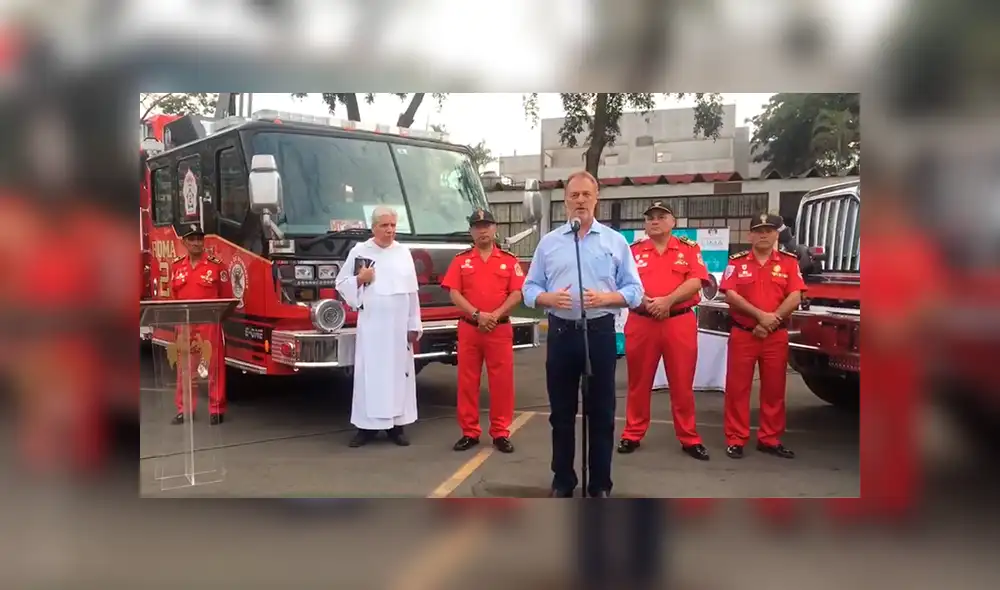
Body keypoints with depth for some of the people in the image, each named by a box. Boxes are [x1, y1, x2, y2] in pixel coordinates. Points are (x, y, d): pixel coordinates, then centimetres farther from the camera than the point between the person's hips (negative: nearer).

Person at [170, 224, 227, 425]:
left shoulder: (215, 264, -2)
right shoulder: (176, 265, 8)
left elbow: (224, 295, 1)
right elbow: (174, 295, 14)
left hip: (209, 322, -3)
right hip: (184, 323, 3)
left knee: (214, 366, 0)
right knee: (184, 367, 10)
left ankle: (216, 409, 8)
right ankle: (183, 408, 20)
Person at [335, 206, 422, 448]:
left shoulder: (404, 252, 8)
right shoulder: (359, 251, 2)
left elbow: (411, 292, 6)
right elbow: (341, 284, 7)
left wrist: (414, 326, 3)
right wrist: (360, 279, -13)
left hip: (399, 325, 2)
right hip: (371, 325, -2)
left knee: (399, 371, 4)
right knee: (369, 372, -1)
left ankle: (396, 424, 12)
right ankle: (367, 425, 7)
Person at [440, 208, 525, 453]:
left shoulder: (509, 259, 5)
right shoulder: (461, 260, 6)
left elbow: (517, 293, -1)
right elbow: (454, 294, -2)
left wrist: (495, 315, -14)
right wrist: (477, 315, -14)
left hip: (500, 329, -1)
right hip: (469, 328, 1)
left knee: (502, 381, 1)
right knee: (467, 381, 4)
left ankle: (501, 433, 11)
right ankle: (469, 432, 14)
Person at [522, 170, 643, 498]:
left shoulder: (615, 241, 5)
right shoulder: (549, 242, 8)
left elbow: (634, 290, 2)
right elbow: (530, 288, 7)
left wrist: (606, 298, -16)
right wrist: (549, 299, -14)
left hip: (600, 333, -1)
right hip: (561, 333, 1)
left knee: (601, 412, 5)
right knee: (561, 412, 9)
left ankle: (600, 485, 17)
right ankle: (562, 481, 22)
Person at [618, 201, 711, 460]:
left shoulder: (689, 249, 7)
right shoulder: (634, 250, 10)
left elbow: (696, 282, -5)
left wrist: (667, 301, -17)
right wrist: (646, 302, -16)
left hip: (679, 323, -1)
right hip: (641, 323, 1)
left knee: (682, 384, 4)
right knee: (638, 383, 8)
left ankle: (689, 438, 14)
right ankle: (632, 434, 19)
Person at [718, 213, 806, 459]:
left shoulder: (789, 262, 5)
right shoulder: (737, 261, 3)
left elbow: (795, 297, -4)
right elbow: (731, 295, -7)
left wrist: (771, 321, -13)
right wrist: (760, 315, -16)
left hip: (776, 336, 1)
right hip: (742, 334, -1)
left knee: (774, 389, 7)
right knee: (737, 388, 1)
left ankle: (770, 439, 18)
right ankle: (735, 439, 9)